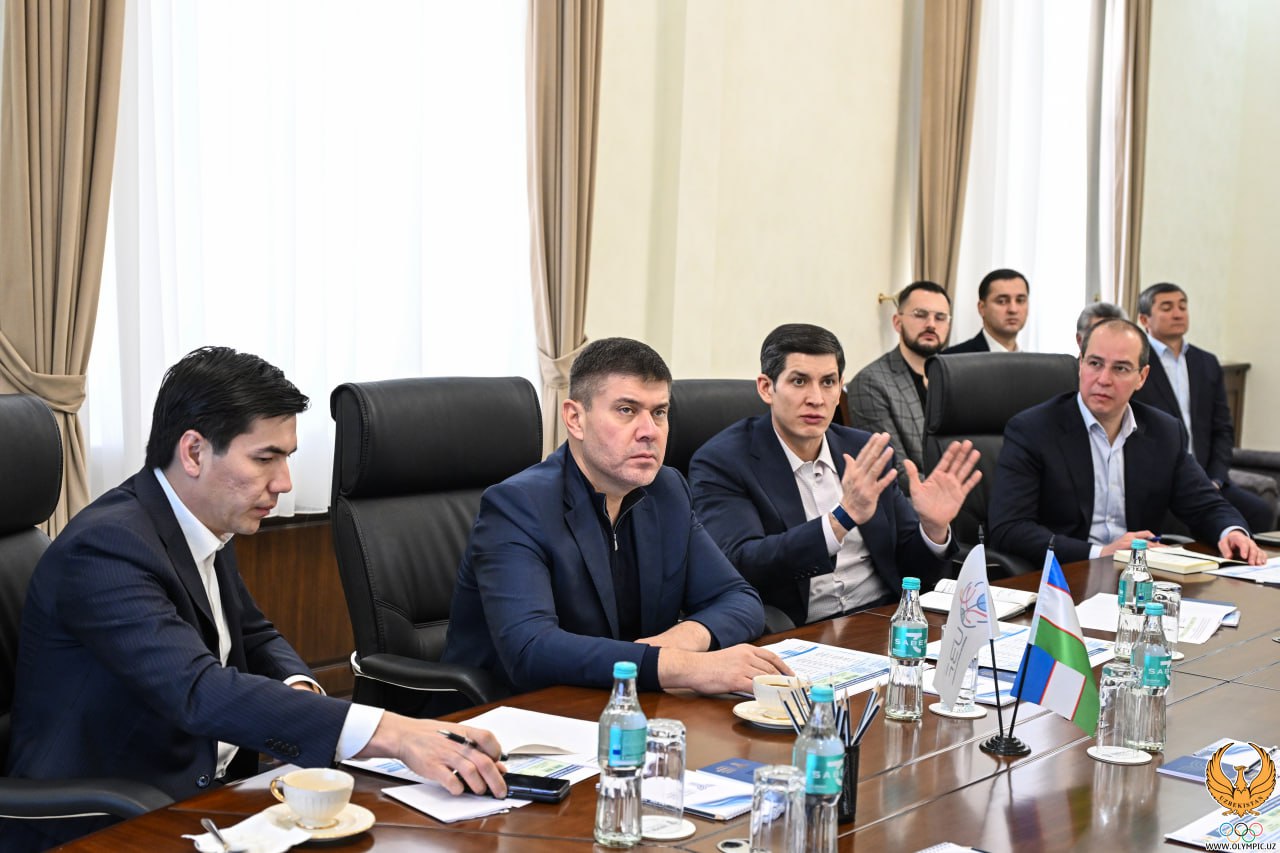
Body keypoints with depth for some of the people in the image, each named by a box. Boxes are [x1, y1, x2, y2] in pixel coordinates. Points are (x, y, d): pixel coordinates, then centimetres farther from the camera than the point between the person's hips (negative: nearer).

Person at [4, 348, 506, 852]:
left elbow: (254, 636, 19)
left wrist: (298, 691, -5)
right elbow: (199, 692, -32)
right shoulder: (106, 546, -21)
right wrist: (389, 733, -39)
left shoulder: (209, 526, 5)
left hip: (201, 799, 8)